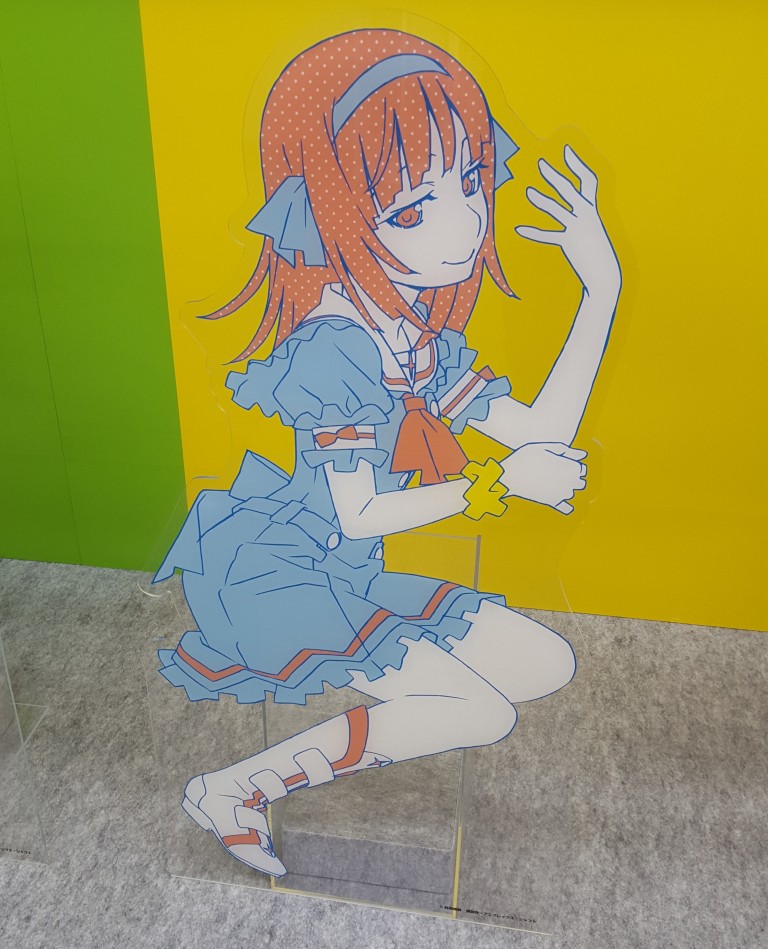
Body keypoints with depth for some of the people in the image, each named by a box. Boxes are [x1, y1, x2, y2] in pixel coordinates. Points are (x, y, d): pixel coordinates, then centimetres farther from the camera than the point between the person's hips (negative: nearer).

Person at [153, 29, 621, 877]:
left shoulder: (422, 341, 3)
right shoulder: (335, 349, -23)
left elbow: (540, 434, 1)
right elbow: (358, 514, -20)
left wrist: (602, 290, -1)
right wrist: (498, 485, -16)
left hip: (347, 583, 9)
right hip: (278, 577, -9)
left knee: (547, 666, 6)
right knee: (481, 712, -16)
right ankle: (234, 791, -10)